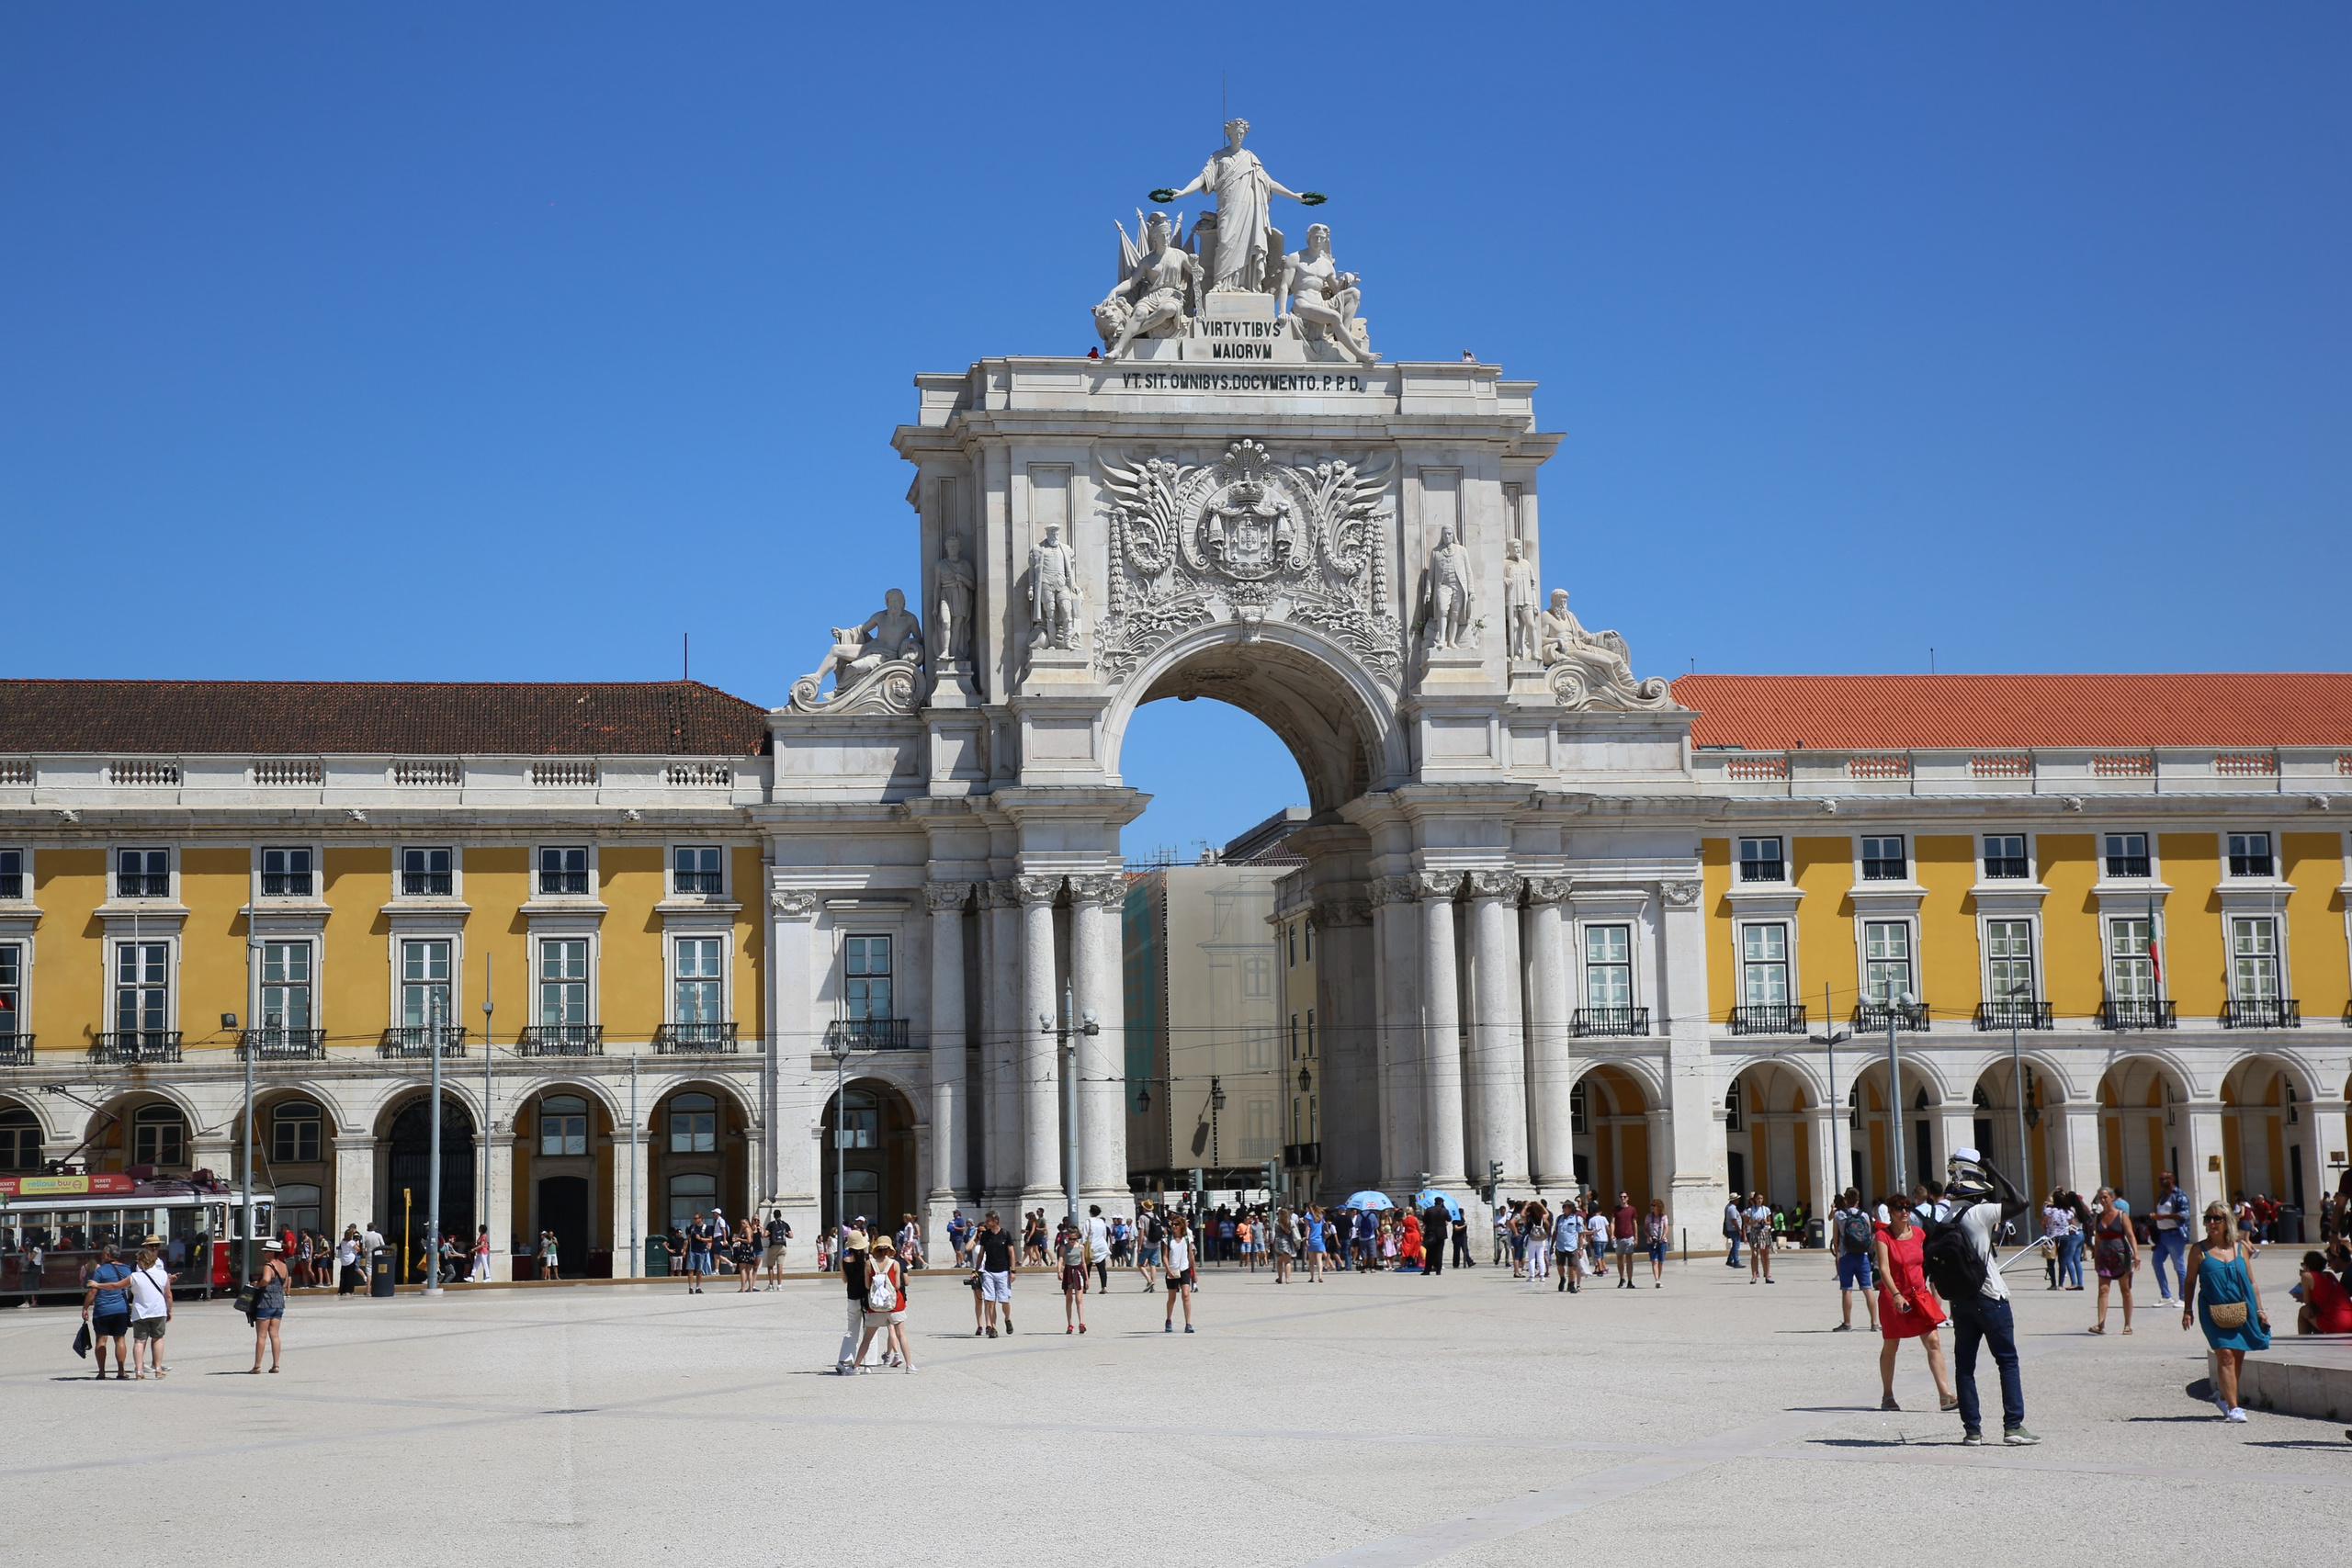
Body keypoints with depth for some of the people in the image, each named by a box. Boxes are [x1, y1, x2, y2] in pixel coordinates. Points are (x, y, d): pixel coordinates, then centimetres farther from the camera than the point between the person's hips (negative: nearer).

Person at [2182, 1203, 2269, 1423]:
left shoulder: (2240, 1248, 10)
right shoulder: (2199, 1250, 3)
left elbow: (2251, 1282, 14)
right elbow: (2190, 1283, 7)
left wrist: (2259, 1310, 9)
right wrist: (2187, 1310, -2)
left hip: (2242, 1311, 3)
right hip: (2214, 1312, -3)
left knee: (2238, 1357, 8)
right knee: (2225, 1355, -12)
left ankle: (2224, 1396, 31)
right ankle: (2232, 1407, -13)